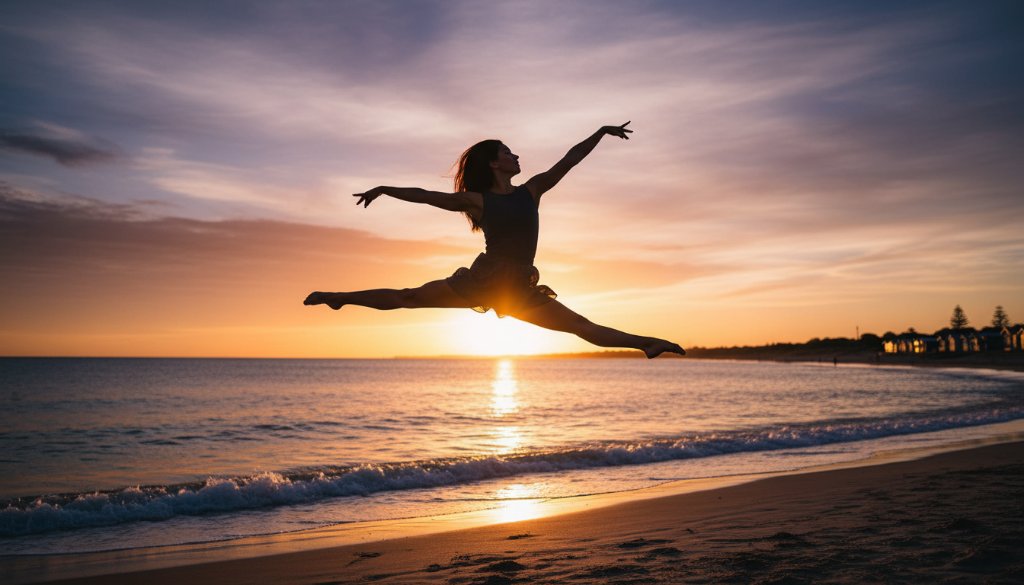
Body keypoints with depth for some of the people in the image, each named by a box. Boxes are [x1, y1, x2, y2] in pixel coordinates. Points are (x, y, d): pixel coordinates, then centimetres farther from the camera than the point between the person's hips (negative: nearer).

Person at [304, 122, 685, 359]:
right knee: (407, 298, 1)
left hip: (520, 289, 2)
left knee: (582, 326, 2)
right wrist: (386, 189, 4)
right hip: (481, 280, -2)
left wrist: (602, 131, 8)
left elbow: (569, 160, 7)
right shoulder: (478, 200, 0)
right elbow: (426, 196, 4)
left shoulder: (531, 190, 7)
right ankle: (339, 297, 14)